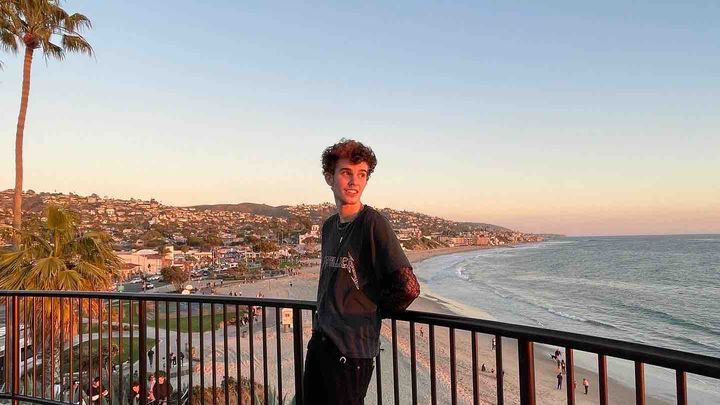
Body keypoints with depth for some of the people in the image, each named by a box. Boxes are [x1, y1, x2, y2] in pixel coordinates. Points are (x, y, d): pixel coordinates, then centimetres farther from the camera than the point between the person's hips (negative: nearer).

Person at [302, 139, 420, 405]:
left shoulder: (373, 223, -15)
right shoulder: (329, 226, 8)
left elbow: (408, 287, -21)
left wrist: (372, 313, -6)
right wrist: (322, 316, 11)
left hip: (352, 347, -7)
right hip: (319, 339, 7)